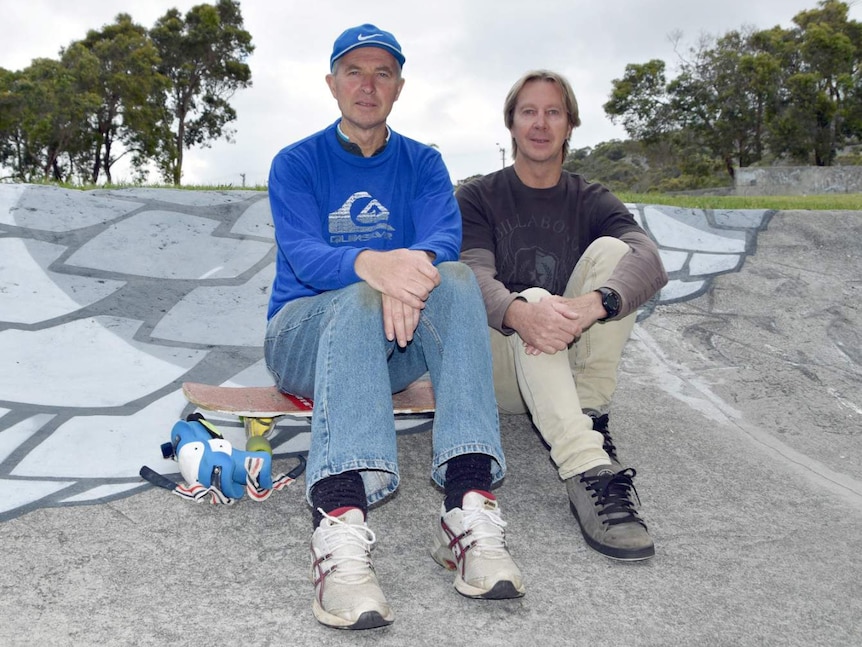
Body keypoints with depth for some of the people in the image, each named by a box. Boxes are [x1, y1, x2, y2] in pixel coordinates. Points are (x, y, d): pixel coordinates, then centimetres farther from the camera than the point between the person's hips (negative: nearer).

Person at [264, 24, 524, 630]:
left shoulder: (423, 163, 12)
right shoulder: (297, 163, 4)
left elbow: (446, 237, -8)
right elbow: (301, 255, -14)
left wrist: (417, 263, -34)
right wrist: (370, 264, -37)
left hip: (395, 350, 2)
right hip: (304, 335, -2)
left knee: (455, 278, -28)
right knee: (361, 298, -36)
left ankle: (469, 505, -44)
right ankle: (341, 523, -56)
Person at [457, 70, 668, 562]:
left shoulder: (592, 201, 8)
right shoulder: (478, 198, 6)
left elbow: (650, 262, -13)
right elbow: (474, 274, -15)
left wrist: (594, 304, -37)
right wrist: (521, 313, -40)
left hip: (570, 364, 2)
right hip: (500, 364, -2)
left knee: (611, 249, -16)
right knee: (531, 300, -33)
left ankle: (590, 416, -21)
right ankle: (588, 471, -50)